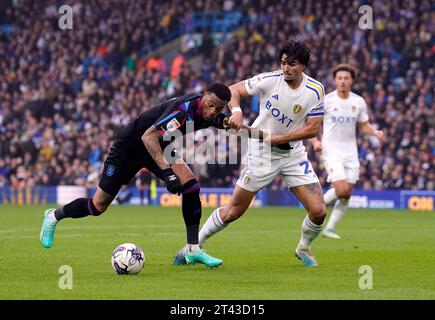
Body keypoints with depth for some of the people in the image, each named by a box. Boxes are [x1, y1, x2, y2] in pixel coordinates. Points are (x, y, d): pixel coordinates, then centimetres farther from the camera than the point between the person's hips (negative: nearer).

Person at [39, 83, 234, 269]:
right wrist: (166, 172, -51)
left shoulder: (209, 113, -11)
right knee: (98, 206, 2)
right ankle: (53, 216, 30)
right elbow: (148, 136, -45)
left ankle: (193, 250, -6)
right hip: (130, 145, -7)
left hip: (159, 146, 7)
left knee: (191, 187, -14)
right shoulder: (184, 110, -37)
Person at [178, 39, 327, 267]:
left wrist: (279, 138, -17)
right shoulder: (269, 80, -16)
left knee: (318, 211, -8)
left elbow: (313, 129, -9)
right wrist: (236, 110, -30)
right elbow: (234, 90, -9)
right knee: (233, 211, -2)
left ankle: (303, 248, 23)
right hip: (261, 151, -2)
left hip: (293, 152, 2)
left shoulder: (315, 90, -11)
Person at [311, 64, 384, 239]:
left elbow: (364, 125, 14)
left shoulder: (358, 102, 3)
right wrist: (315, 141, -17)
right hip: (331, 152, -4)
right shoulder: (326, 101, -7)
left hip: (350, 152, 4)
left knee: (347, 194, 1)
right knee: (342, 190, -19)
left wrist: (375, 132, -7)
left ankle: (329, 228, 14)